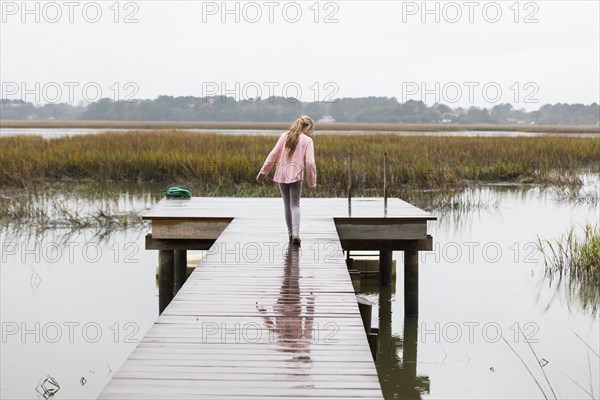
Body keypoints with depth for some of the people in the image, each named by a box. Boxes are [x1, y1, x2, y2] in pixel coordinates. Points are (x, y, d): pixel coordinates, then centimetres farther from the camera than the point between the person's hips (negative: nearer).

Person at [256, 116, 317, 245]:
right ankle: (295, 233, -17)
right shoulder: (307, 140, -1)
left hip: (281, 175, 3)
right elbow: (310, 162, -8)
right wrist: (312, 182, 0)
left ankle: (290, 233, 17)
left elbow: (273, 154, 6)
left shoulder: (285, 136, 10)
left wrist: (263, 171, 10)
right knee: (295, 205, 0)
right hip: (296, 175, -3)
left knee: (287, 205, 13)